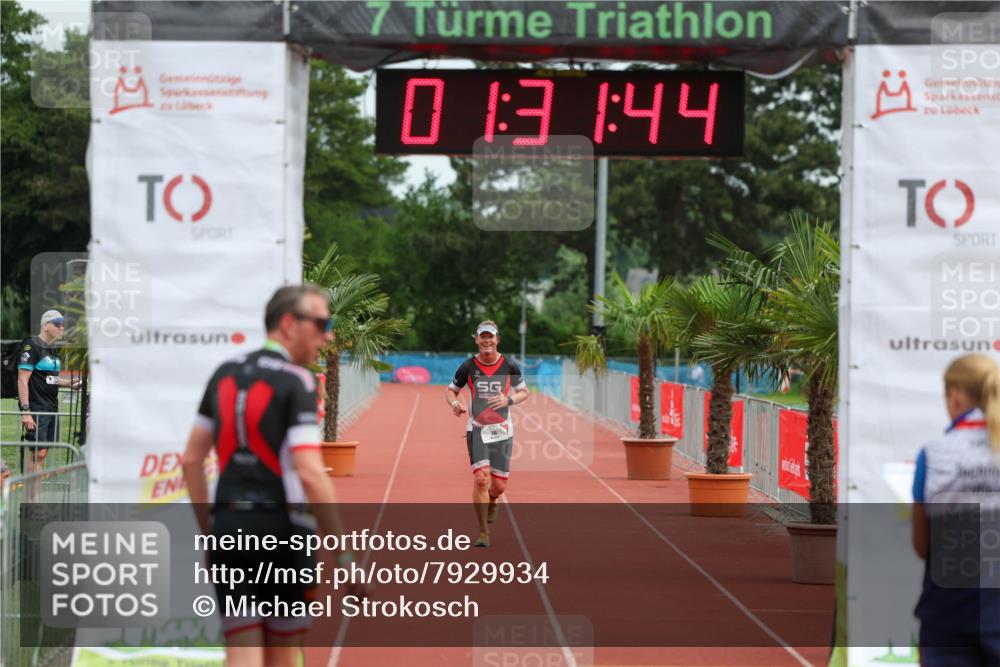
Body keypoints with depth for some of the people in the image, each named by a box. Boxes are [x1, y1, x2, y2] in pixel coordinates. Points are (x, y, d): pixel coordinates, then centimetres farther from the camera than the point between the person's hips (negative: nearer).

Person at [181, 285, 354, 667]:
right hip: (281, 528, -5)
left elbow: (191, 459, 15)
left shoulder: (225, 374, 12)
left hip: (228, 526, 5)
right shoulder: (295, 382, -9)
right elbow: (309, 473, -18)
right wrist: (345, 555, -14)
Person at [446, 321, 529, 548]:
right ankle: (483, 532, -5)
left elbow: (524, 392, 8)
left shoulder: (510, 367, -2)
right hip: (476, 430, -1)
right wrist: (455, 403, -15)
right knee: (480, 477, -16)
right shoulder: (468, 367, -3)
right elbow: (450, 391, 8)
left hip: (502, 431, 1)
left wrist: (508, 400, -12)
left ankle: (491, 500, 42)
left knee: (499, 485, 2)